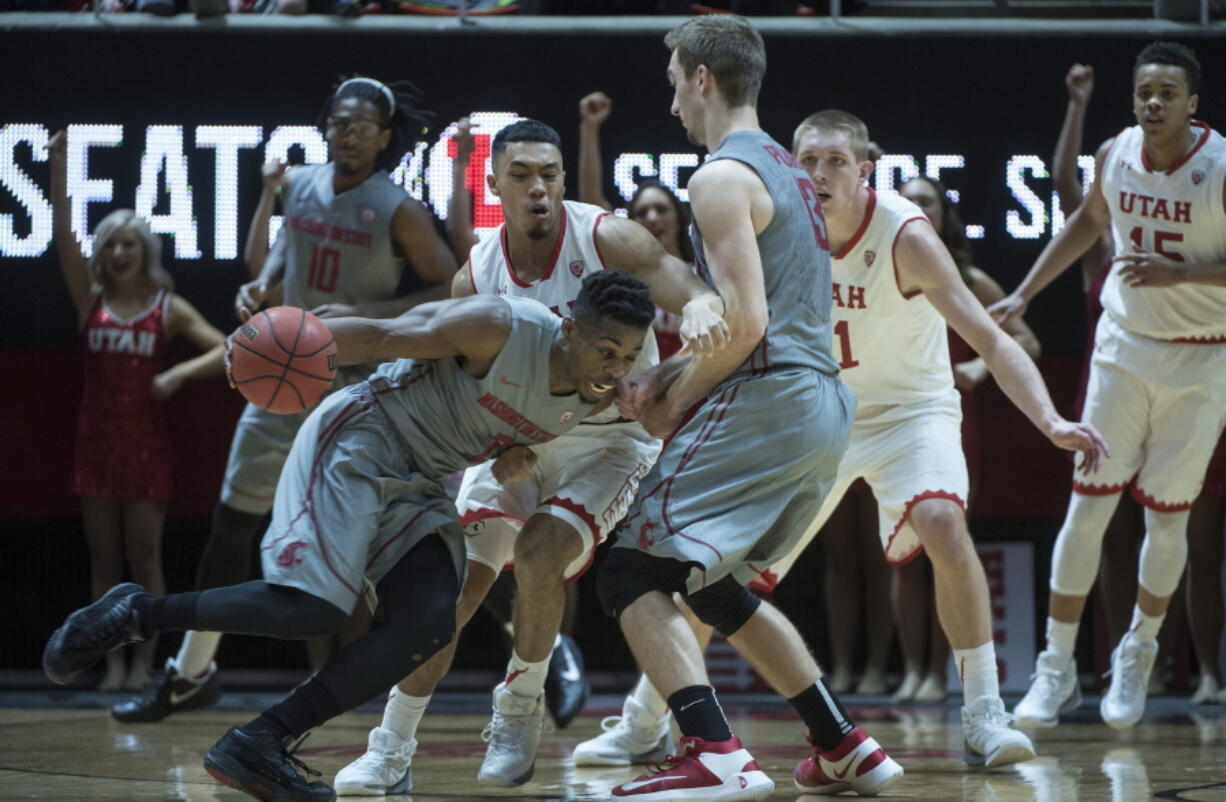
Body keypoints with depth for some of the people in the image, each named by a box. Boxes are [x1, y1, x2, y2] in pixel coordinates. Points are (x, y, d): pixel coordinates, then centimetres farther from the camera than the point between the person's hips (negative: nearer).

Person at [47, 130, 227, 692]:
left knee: (144, 559, -1)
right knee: (103, 560, 3)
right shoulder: (90, 302, 4)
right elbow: (64, 237, -6)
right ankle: (113, 663, 7)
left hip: (146, 442, -2)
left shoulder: (169, 308, 1)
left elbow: (226, 351, -2)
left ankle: (144, 663, 5)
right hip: (96, 440, 2)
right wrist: (59, 167, -15)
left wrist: (180, 374, -18)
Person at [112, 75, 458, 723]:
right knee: (232, 522, 9)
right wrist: (263, 286, 1)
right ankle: (191, 673, 21)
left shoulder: (398, 213, -14)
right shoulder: (299, 186, 2)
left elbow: (450, 290, -12)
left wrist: (365, 313, -22)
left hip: (360, 384, -5)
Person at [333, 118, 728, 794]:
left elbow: (692, 291, -28)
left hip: (609, 440, -3)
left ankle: (521, 707, -2)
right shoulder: (476, 279, -6)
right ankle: (391, 750, 4)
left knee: (540, 552, -26)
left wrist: (699, 306, -51)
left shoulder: (604, 240, -16)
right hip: (517, 439, 3)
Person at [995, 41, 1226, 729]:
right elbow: (1090, 221, 17)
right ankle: (1057, 670, 4)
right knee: (1088, 505, -2)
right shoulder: (1116, 155, -3)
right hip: (1124, 347, 3)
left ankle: (1138, 656, 25)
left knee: (1167, 516, 3)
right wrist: (1024, 294, 16)